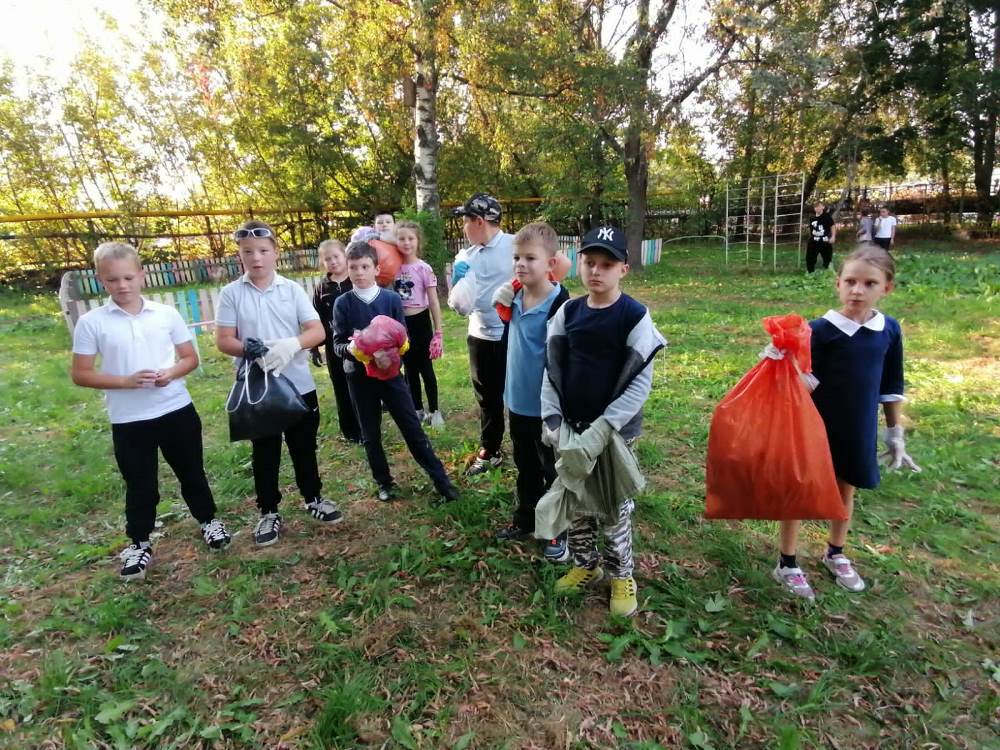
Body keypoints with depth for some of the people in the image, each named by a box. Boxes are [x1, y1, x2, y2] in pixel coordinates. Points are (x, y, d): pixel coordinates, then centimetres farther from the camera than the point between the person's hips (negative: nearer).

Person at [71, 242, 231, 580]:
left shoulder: (167, 314, -1)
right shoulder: (91, 323, -4)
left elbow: (191, 357, 6)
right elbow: (80, 374, -3)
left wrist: (172, 372, -16)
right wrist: (126, 381, -17)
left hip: (177, 410, 1)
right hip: (128, 420, -1)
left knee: (191, 472, 15)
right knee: (139, 485, 12)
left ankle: (208, 521, 36)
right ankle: (139, 543, 31)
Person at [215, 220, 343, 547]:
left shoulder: (293, 289, -1)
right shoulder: (231, 293, -2)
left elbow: (317, 331, -6)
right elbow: (223, 340, -4)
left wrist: (291, 344, -26)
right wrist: (250, 350, -23)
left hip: (299, 385, 1)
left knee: (304, 446, 15)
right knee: (264, 453, 12)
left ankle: (313, 499, 33)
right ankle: (268, 512, 27)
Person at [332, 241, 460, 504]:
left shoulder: (392, 299, -5)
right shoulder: (343, 303, -4)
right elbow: (337, 345, -5)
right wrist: (350, 348, -27)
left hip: (390, 372, -1)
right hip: (359, 377, 1)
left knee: (413, 428, 3)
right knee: (371, 434, 11)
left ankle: (440, 479, 11)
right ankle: (384, 482, 28)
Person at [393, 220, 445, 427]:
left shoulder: (424, 269, -10)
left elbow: (434, 302, -9)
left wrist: (438, 333, -11)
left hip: (420, 322, -4)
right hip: (401, 323, 4)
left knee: (425, 368, 5)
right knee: (409, 369, 14)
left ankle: (434, 411, 19)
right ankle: (418, 409, 28)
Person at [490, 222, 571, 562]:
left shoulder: (558, 304, -22)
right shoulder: (516, 296, 0)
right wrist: (501, 302, -2)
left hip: (547, 407, -7)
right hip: (518, 401, 7)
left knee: (554, 472, 12)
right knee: (526, 468, 24)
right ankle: (525, 519, 42)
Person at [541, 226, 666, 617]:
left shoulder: (634, 316, -12)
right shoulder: (568, 312, 1)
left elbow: (641, 382, -14)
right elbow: (552, 369, 3)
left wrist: (605, 425, -19)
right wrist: (552, 417, -6)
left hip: (615, 429, -4)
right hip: (572, 426, 5)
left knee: (615, 506, 8)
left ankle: (621, 575, 28)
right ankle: (585, 564, 37)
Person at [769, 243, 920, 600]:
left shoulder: (889, 330, -3)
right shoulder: (821, 329, -16)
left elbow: (891, 386, 6)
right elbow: (809, 383, -14)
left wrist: (895, 432, 11)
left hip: (859, 428, 5)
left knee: (846, 488, 20)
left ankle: (835, 554, 43)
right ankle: (787, 564, 21)